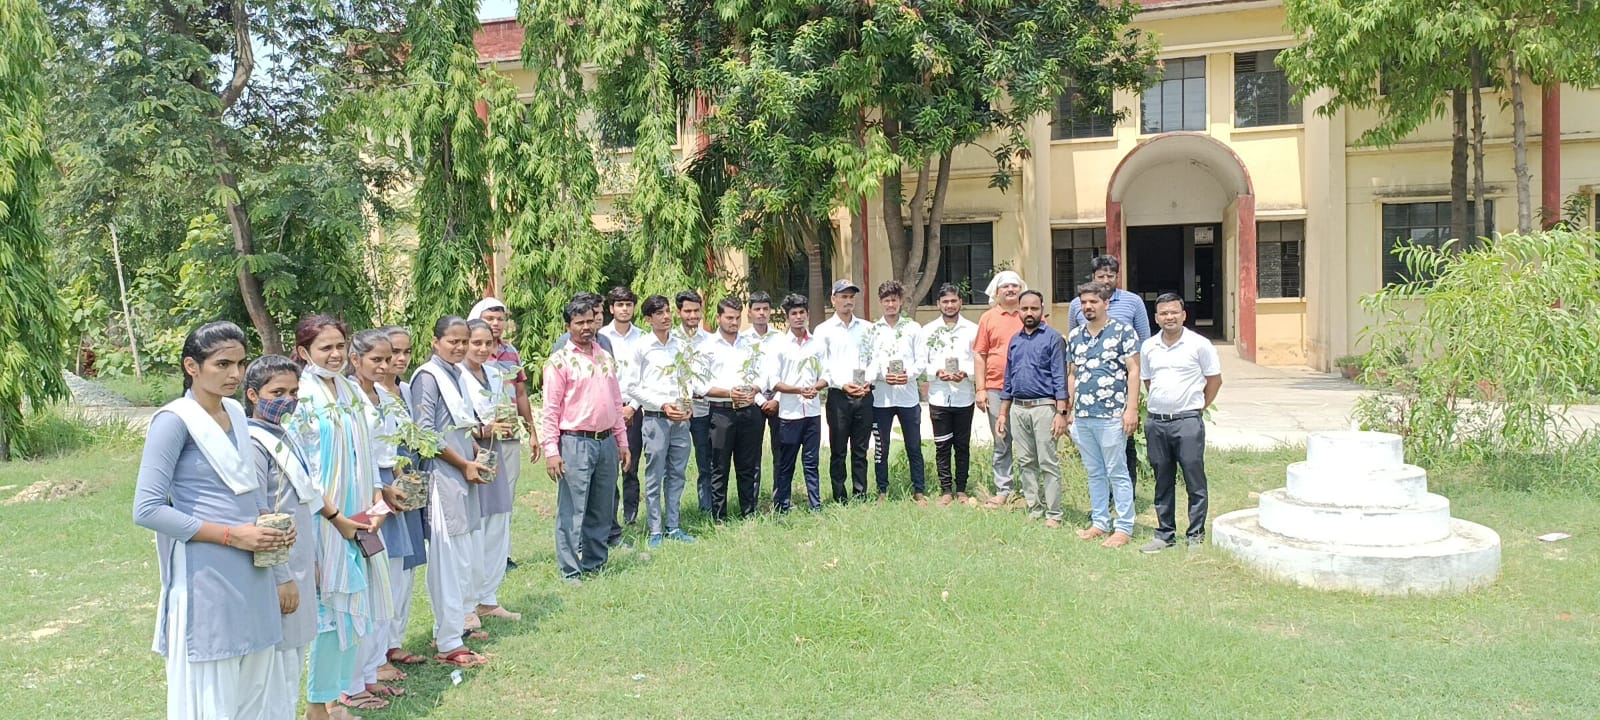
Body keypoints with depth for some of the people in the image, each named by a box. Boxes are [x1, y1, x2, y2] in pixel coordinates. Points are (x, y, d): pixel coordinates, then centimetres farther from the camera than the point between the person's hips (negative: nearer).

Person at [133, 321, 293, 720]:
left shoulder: (236, 413, 9)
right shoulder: (174, 420, -13)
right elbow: (147, 510, -17)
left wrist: (272, 526, 2)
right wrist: (231, 535, -18)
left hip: (253, 575, 7)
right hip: (207, 578, -7)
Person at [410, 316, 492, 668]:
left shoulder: (456, 374, 14)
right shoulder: (427, 376, -11)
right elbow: (425, 433, -17)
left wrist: (477, 455, 4)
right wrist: (464, 464, -13)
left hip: (463, 478, 9)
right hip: (442, 478, -9)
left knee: (466, 557, 13)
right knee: (449, 559, -5)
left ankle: (457, 623, 26)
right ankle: (448, 644, 1)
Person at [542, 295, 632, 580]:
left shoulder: (606, 358, 13)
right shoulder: (559, 361, -5)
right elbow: (551, 409, -8)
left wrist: (622, 442, 15)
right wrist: (551, 450, -14)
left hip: (606, 442, 6)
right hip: (575, 444, -6)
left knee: (602, 510, 12)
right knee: (572, 510, -3)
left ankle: (596, 564, 23)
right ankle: (571, 571, 6)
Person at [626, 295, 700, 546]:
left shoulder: (681, 345, 9)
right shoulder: (641, 347, -4)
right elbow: (633, 387, -5)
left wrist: (687, 403, -2)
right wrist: (663, 405, -12)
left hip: (681, 419, 4)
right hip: (655, 419, -4)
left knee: (677, 475, 10)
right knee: (654, 478, 0)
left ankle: (673, 527, 20)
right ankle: (655, 532, 8)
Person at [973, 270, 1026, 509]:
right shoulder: (988, 318, 7)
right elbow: (979, 355, 7)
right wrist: (980, 389, 1)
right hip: (997, 389, 1)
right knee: (1001, 444, 7)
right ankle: (1002, 491, 14)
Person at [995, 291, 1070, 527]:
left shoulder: (1052, 338, -3)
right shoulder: (1015, 340, 14)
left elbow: (1060, 378, -8)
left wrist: (1061, 412, -15)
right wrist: (1003, 414, 15)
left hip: (1043, 407, -6)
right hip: (1018, 409, 6)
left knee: (1048, 463, -4)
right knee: (1025, 463, 9)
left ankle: (1053, 515, 1)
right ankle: (1034, 510, 18)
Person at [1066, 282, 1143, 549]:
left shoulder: (1123, 331, -4)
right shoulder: (1075, 336, 12)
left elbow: (1133, 371, -7)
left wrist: (1131, 409, -13)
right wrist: (1069, 409, 14)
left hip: (1111, 416, -6)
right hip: (1082, 417, 6)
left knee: (1117, 473, -1)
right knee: (1094, 473, 13)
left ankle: (1124, 528, 6)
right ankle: (1100, 522, 22)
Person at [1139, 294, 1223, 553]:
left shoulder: (1199, 344, -4)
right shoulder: (1148, 347, 8)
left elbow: (1214, 380, 3)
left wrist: (1198, 407, 4)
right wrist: (1157, 404, 13)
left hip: (1187, 421, -4)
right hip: (1156, 422, 4)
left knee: (1194, 481, 0)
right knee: (1163, 481, 12)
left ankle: (1196, 535, 9)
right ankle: (1165, 534, 20)